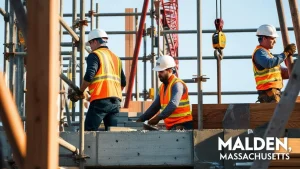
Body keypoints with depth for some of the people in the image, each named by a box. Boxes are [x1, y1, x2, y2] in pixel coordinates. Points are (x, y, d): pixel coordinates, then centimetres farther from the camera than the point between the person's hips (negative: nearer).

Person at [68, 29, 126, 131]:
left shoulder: (95, 55, 1)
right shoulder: (115, 58, 22)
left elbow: (89, 76, -12)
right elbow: (123, 82, 19)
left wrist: (80, 92, 0)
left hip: (101, 100, -7)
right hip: (116, 101, 7)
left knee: (89, 130, -6)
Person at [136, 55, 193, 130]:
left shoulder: (177, 85, -13)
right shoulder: (162, 87, 16)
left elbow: (173, 105, -27)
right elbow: (155, 107, 19)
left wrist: (158, 118, -32)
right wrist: (141, 119, 8)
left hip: (182, 126, -8)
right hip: (171, 126, 8)